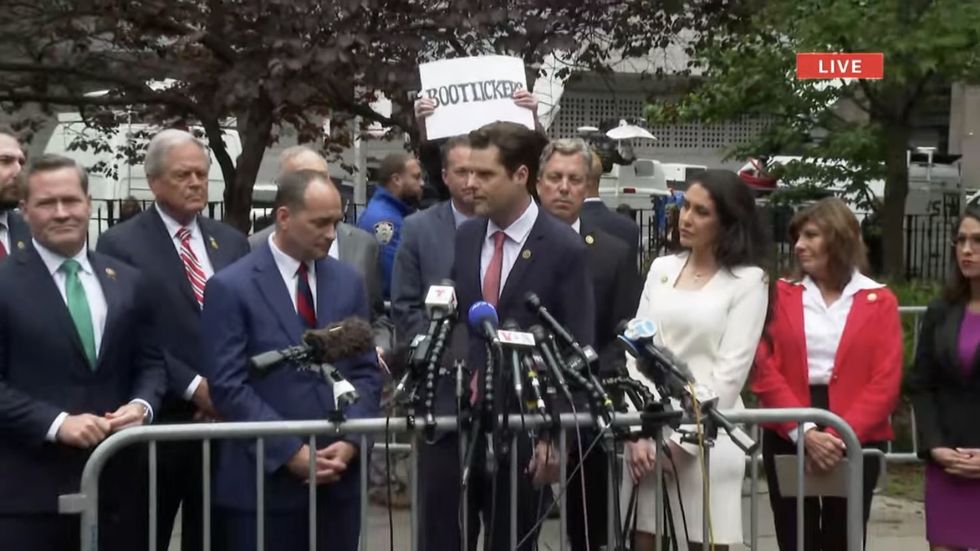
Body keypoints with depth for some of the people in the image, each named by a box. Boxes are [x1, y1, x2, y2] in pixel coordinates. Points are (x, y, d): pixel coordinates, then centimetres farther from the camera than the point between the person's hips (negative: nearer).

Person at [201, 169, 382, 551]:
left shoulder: (348, 282, 10)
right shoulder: (231, 287, -6)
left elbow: (366, 371, 10)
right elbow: (228, 386, -11)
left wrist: (350, 440, -6)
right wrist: (290, 452, -15)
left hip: (338, 476, 5)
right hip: (265, 479, -4)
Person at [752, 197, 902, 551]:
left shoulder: (880, 301, 4)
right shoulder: (781, 295, 6)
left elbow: (886, 381, -3)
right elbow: (765, 371, -3)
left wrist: (843, 435, -16)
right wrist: (803, 431, -15)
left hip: (856, 442, 0)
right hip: (787, 439, 1)